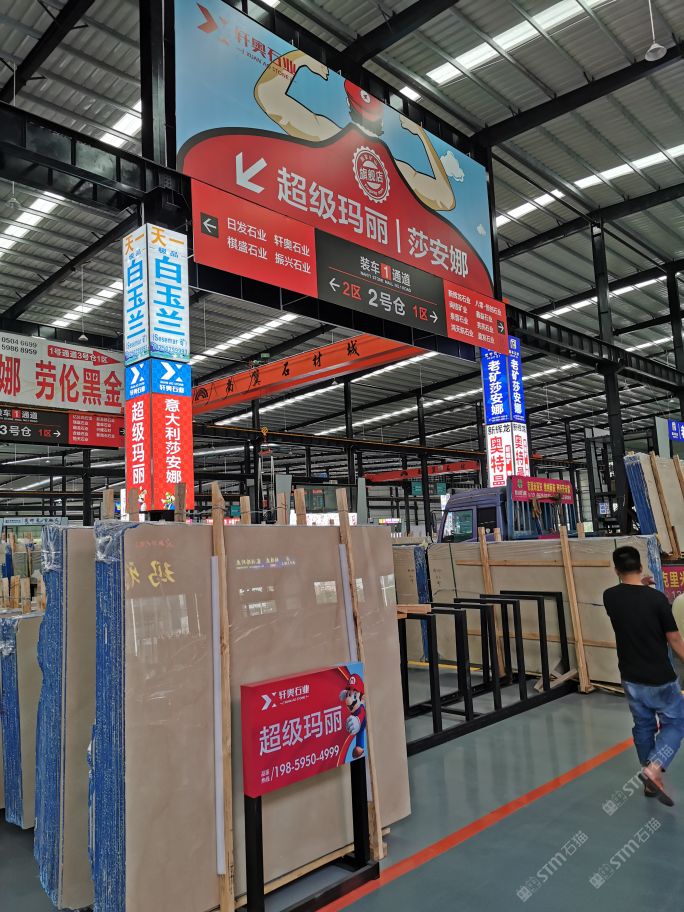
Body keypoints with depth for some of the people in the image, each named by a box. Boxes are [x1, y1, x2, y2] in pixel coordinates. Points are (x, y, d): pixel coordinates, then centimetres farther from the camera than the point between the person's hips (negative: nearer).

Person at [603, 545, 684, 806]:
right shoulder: (656, 598, -18)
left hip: (631, 678, 4)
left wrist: (640, 586, 23)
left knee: (643, 726, 19)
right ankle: (653, 768, -3)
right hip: (660, 679, -4)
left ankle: (651, 781, 27)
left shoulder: (610, 597, -7)